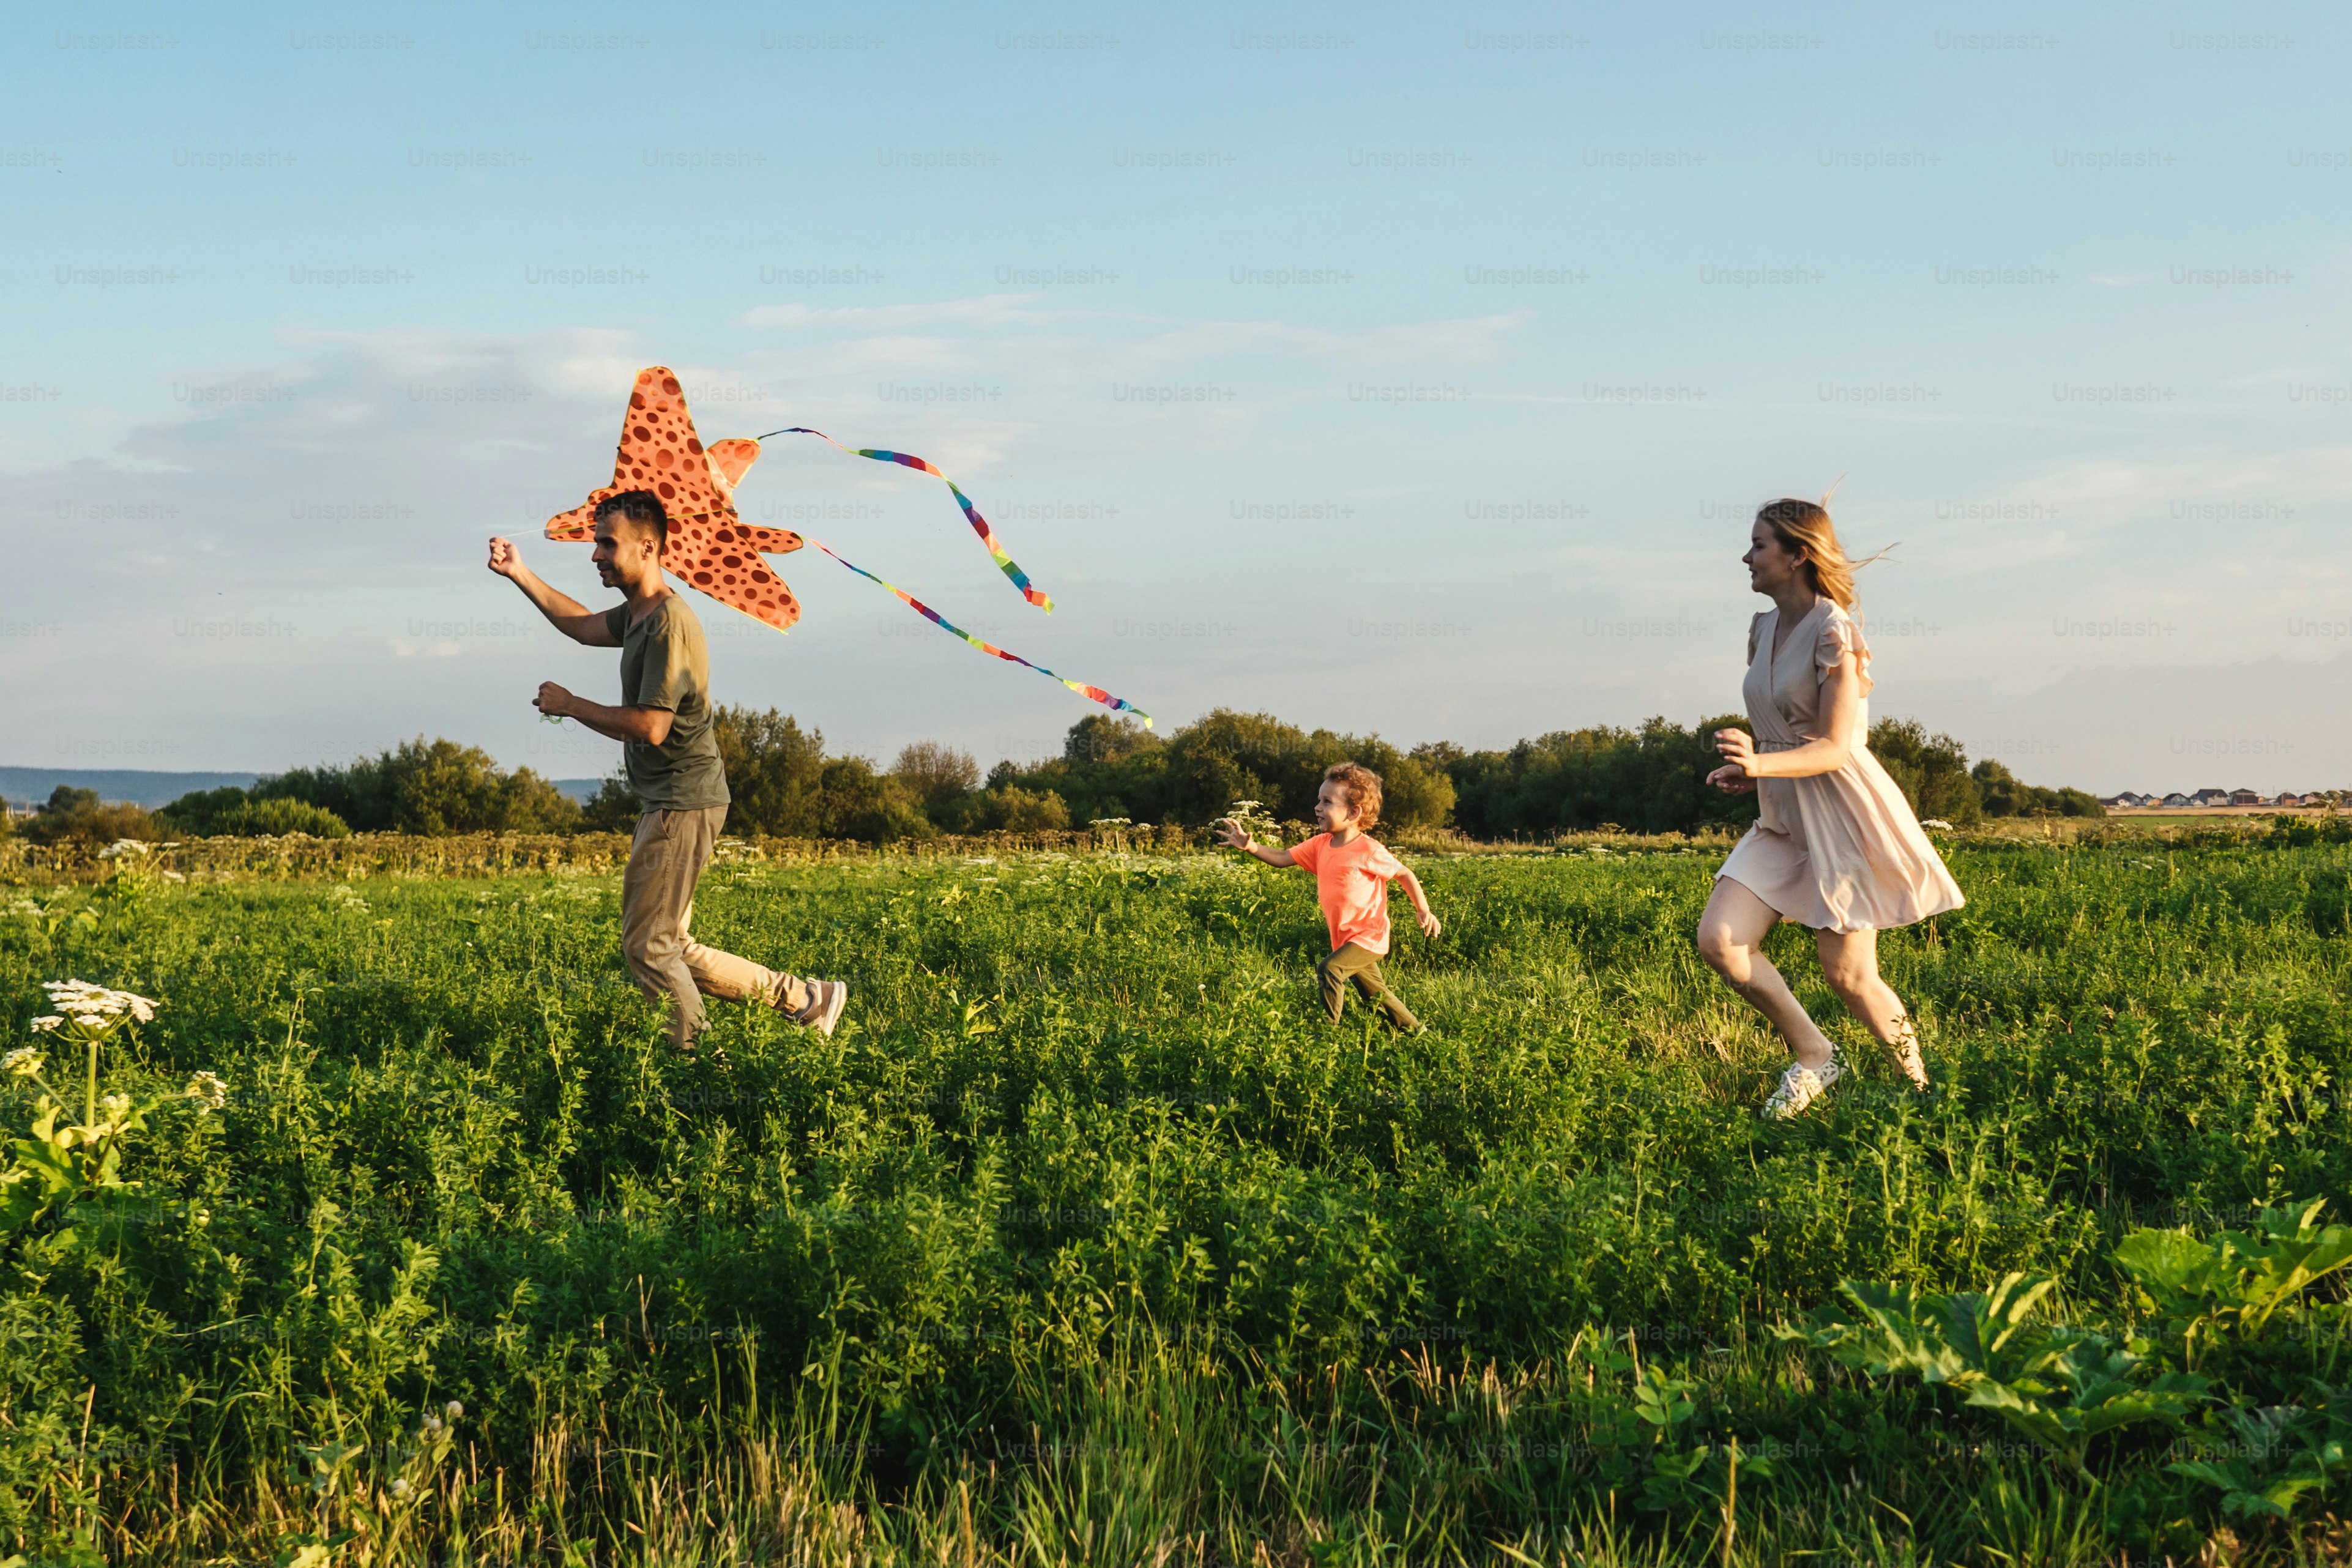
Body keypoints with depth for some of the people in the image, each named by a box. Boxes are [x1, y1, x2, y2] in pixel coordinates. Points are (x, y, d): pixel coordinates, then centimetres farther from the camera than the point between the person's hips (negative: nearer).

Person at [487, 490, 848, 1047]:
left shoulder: (669, 624, -19)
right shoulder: (638, 615, 12)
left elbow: (650, 727, -24)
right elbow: (583, 626, 33)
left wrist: (570, 705, -13)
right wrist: (520, 575, 22)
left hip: (683, 805, -10)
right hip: (669, 803, 10)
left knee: (648, 947, -7)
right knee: (669, 948, 12)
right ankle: (805, 999, 17)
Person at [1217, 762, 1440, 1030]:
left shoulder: (1369, 851, -19)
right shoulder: (1320, 845, 0)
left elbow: (1405, 874, -9)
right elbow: (1283, 858, -3)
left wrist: (1423, 911, -12)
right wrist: (1251, 846, -20)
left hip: (1368, 937, -8)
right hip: (1344, 938, 8)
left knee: (1329, 970, -26)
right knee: (1375, 994, 18)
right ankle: (1417, 1033, 33)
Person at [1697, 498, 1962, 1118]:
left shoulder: (1832, 632, -16)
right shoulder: (1763, 629, 9)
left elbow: (1834, 748, -19)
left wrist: (1762, 764, -34)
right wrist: (1747, 770, 2)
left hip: (1844, 813, -7)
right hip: (1783, 816, 8)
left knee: (1847, 974, -2)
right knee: (1717, 940, -9)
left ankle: (1919, 1081, 22)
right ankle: (1813, 1056, 8)